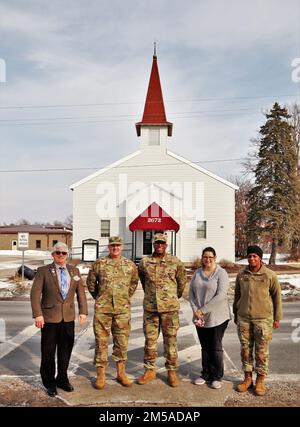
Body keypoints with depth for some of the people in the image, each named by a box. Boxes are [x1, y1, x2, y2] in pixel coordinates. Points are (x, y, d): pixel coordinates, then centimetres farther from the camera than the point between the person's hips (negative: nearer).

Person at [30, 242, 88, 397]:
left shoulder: (74, 271, 6)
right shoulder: (43, 271, -4)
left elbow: (80, 292, 9)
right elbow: (35, 294, -8)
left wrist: (83, 311, 2)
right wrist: (37, 314, -15)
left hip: (68, 317, 3)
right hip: (50, 317, -3)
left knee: (66, 349, 12)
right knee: (48, 351, 7)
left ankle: (62, 378, 31)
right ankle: (49, 383, 25)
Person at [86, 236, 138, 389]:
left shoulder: (130, 265, 5)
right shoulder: (99, 264, 0)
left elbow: (134, 282, 19)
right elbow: (90, 282, 11)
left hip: (123, 309, 2)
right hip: (102, 309, -1)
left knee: (122, 341, 9)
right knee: (101, 341, 5)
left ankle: (121, 373, 25)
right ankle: (100, 375, 18)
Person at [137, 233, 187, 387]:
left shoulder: (175, 262, -3)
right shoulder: (144, 262, 2)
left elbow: (182, 281, 9)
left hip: (170, 307, -2)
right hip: (150, 307, 2)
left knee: (170, 339, 7)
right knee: (150, 339, 10)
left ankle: (171, 371, 21)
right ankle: (150, 370, 25)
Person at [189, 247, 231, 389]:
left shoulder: (221, 273, -9)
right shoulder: (197, 273, 7)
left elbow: (221, 295, -18)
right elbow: (191, 293, 7)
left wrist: (203, 310, -17)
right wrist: (195, 311, -7)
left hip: (217, 317, -4)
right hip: (200, 318, 4)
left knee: (216, 347, 5)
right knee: (205, 347, 14)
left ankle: (217, 377, 20)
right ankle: (206, 374, 28)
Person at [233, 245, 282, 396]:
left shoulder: (270, 275, -6)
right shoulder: (241, 275, 3)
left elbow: (277, 297, 1)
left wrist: (277, 318, 2)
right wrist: (235, 314, 17)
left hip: (263, 318, -3)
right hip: (244, 318, 3)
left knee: (261, 351, 6)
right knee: (245, 349, 10)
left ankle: (260, 381, 22)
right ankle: (247, 378, 26)